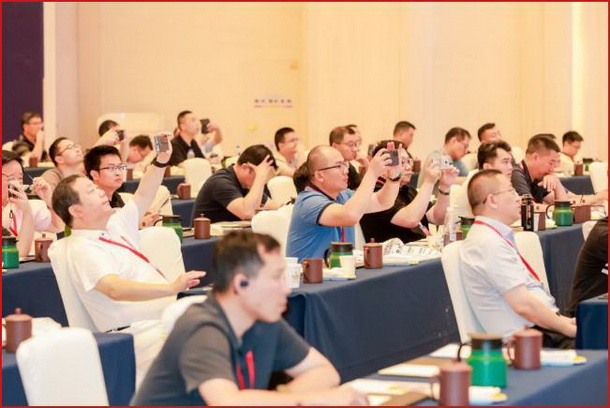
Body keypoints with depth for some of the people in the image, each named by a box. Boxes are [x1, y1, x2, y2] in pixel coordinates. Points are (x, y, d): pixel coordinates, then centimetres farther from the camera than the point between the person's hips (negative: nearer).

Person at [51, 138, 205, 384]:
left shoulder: (114, 225, 19)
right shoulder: (82, 249, -10)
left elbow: (143, 196, 29)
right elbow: (115, 289, -25)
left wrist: (161, 161, 13)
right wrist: (173, 288, -34)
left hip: (168, 318, 10)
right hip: (143, 334, -9)